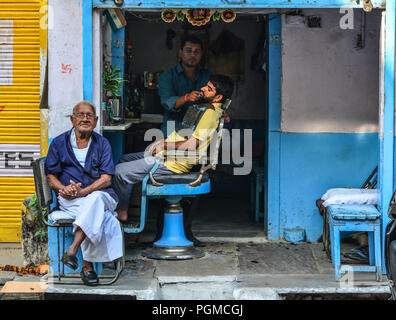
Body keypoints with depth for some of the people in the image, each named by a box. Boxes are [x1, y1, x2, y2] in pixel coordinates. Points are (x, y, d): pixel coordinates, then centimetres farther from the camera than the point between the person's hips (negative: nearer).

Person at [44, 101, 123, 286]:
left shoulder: (102, 144, 11)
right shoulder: (59, 143, 12)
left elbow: (106, 179, 0)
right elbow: (51, 176, 9)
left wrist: (82, 192, -18)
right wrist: (64, 189, -14)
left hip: (98, 194, 1)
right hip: (69, 200, 0)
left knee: (95, 199, -39)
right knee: (98, 215, -34)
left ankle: (72, 250, -42)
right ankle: (88, 265, -34)